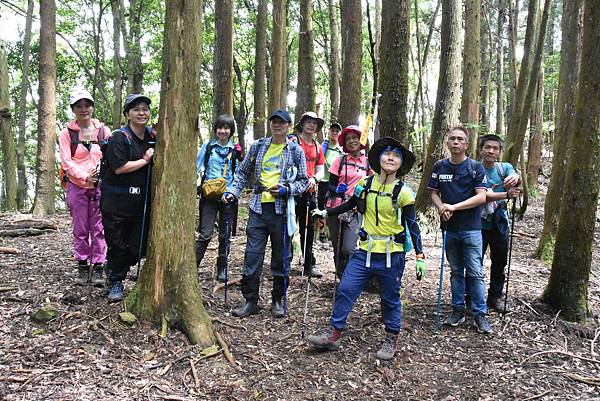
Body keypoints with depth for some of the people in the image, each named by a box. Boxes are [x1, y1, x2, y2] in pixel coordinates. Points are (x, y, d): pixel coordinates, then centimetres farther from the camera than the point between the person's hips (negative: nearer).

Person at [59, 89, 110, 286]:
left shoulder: (103, 130, 7)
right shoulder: (67, 133, 4)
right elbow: (66, 161, -3)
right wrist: (85, 176, -15)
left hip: (100, 185, 0)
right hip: (77, 186, 0)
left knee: (99, 229, 0)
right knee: (80, 229, 5)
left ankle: (98, 268, 6)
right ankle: (82, 266, 16)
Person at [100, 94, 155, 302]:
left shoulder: (153, 136, 9)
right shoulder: (119, 137, -8)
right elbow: (119, 168, -17)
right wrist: (145, 161, -9)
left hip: (142, 201, 5)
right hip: (117, 201, -5)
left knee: (139, 247, 6)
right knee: (117, 244, 3)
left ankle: (115, 270, 33)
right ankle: (115, 282, 22)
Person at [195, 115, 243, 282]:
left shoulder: (235, 150, 8)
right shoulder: (208, 146, 6)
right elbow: (199, 168, 8)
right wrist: (202, 172, -12)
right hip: (209, 196, -1)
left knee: (225, 235, 9)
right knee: (205, 234, -8)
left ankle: (222, 269, 19)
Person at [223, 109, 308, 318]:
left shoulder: (296, 151, 4)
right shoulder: (257, 146, 10)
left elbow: (303, 181, 5)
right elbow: (243, 172, 17)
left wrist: (286, 190, -12)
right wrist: (233, 192, 3)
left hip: (282, 209, -1)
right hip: (259, 208, 2)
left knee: (281, 256, 7)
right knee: (253, 254, 1)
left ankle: (278, 300, 22)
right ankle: (250, 300, 13)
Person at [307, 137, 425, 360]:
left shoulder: (403, 192, -7)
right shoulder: (365, 184, 2)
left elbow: (412, 226, -2)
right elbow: (350, 205, 20)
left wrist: (420, 256, -6)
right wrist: (326, 212, 18)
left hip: (392, 255, -3)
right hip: (365, 251, 3)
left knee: (390, 299, 10)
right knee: (345, 289, -1)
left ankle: (392, 340, 28)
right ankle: (333, 335, 11)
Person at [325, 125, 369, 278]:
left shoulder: (368, 163, 7)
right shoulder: (340, 160, 6)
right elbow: (330, 185, 4)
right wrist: (337, 190, -16)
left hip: (355, 211, -1)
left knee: (348, 249, -18)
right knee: (337, 249, 7)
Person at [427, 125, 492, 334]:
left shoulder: (476, 167, -4)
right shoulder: (440, 166, 5)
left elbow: (481, 197, -11)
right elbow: (434, 193, 8)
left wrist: (454, 207, -18)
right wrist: (442, 207, -13)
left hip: (471, 228, -3)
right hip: (450, 227, 3)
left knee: (475, 273, -1)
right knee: (456, 272, 14)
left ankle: (480, 314, 9)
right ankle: (458, 310, 24)